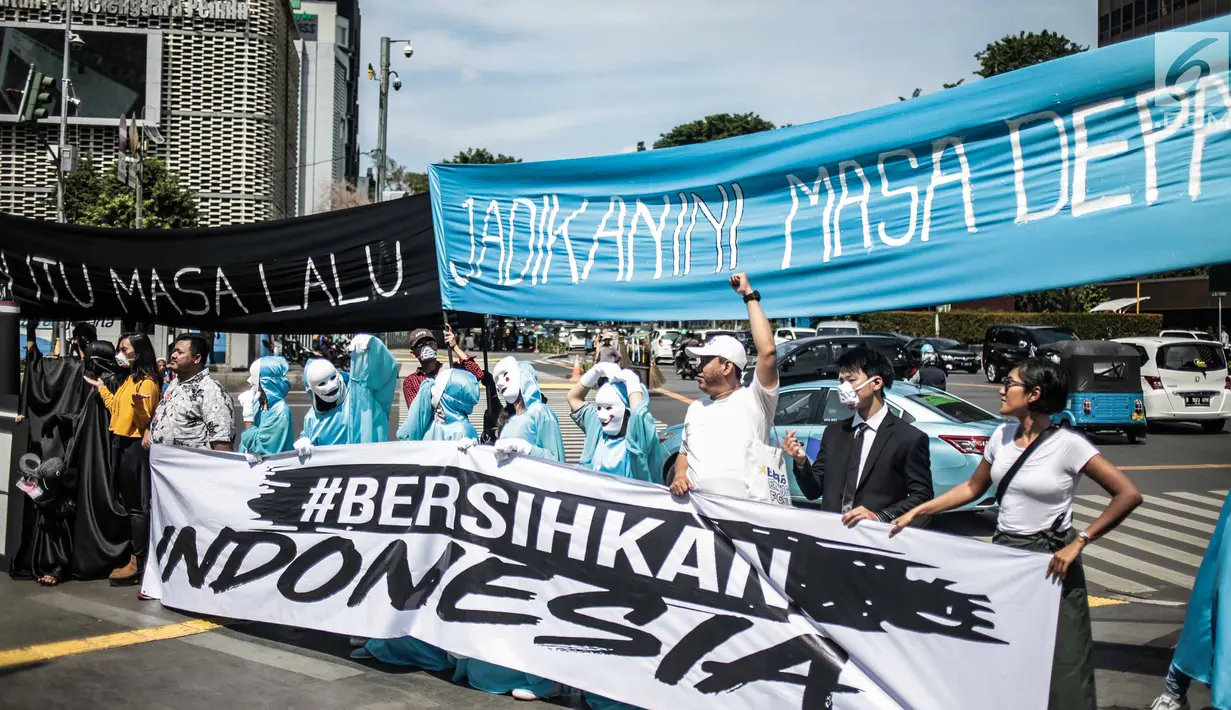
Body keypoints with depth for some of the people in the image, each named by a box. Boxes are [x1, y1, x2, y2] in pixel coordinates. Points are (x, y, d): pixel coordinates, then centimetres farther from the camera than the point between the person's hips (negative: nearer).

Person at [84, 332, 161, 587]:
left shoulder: (148, 383, -14)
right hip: (121, 444, 9)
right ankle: (135, 558, 17)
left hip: (135, 447, -9)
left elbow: (145, 421, -19)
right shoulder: (128, 379, 14)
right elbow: (117, 409, 21)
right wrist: (101, 388, 28)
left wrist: (138, 404, -37)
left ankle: (138, 563, 0)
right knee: (129, 504, 11)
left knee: (137, 506, -5)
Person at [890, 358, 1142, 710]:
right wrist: (916, 512, 8)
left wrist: (1078, 542, -16)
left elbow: (1128, 494, -14)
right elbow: (972, 488, 14)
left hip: (1048, 560, -5)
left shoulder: (1067, 444, -13)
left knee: (1060, 661, 0)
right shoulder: (1002, 436, 3)